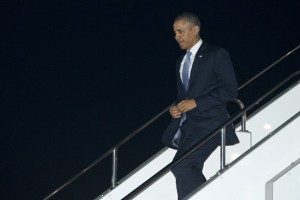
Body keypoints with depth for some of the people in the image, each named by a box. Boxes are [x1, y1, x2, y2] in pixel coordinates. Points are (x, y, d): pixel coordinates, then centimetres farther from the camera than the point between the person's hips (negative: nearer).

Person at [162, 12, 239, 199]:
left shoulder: (217, 54, -2)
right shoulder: (181, 62, 21)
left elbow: (230, 90, -9)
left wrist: (196, 103, -14)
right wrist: (175, 108, 4)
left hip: (209, 122, -8)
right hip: (187, 124, 8)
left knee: (182, 166, -23)